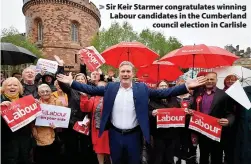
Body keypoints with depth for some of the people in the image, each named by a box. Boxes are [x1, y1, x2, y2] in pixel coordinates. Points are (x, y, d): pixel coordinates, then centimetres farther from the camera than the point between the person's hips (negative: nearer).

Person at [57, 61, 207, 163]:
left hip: (134, 135, -1)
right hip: (115, 134, 2)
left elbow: (164, 93, -7)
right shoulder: (111, 87, 0)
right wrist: (71, 82, -3)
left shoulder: (142, 88, -4)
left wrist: (186, 86, -15)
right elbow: (91, 90, 3)